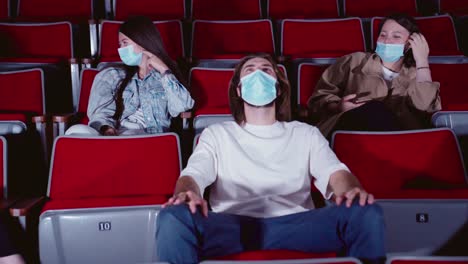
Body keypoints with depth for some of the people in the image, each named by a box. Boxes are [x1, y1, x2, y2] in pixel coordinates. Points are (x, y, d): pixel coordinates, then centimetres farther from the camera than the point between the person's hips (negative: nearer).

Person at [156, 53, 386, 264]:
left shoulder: (305, 134, 25)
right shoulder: (217, 134, 23)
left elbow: (334, 172, 7)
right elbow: (193, 175, 5)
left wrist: (350, 189, -20)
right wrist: (186, 194, -22)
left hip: (294, 225, 1)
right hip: (231, 226, -1)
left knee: (365, 212, -26)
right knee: (174, 217, -33)